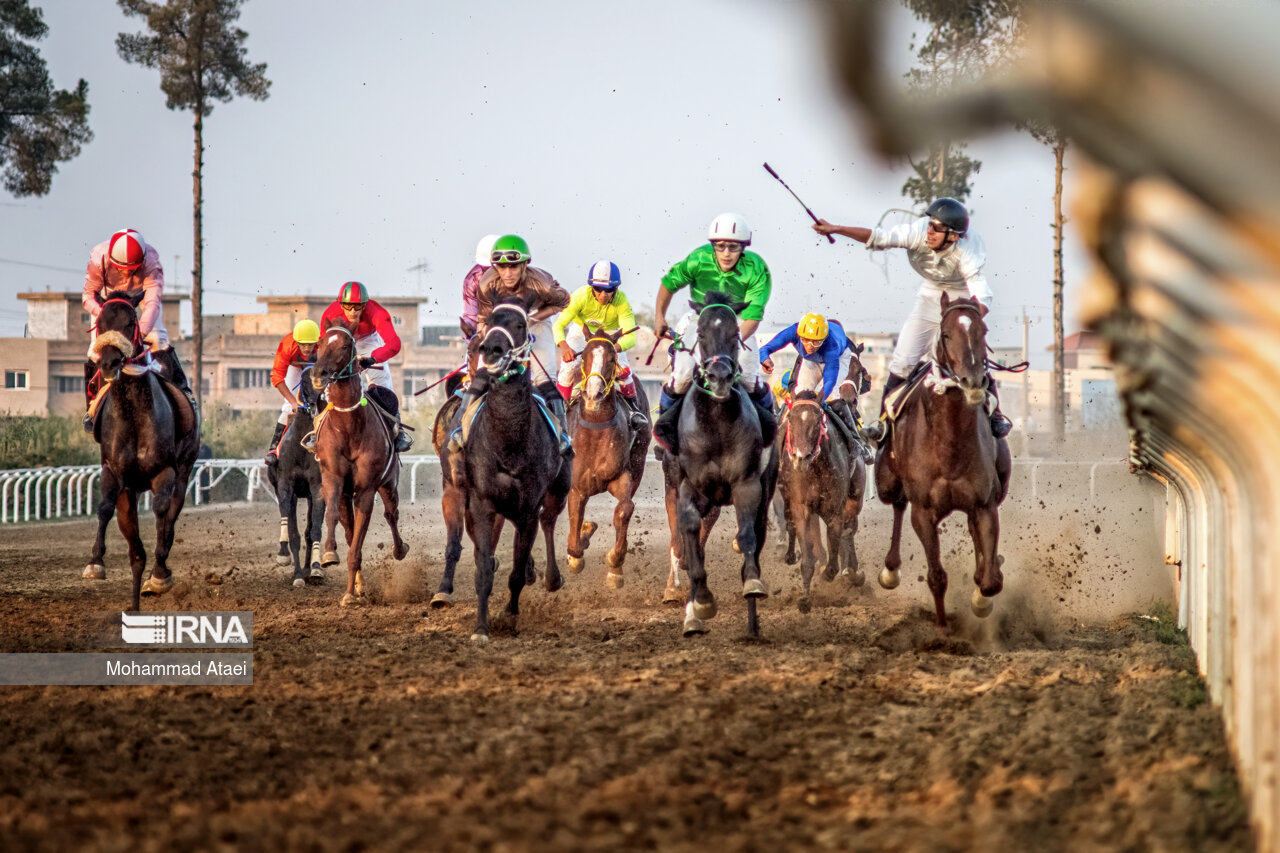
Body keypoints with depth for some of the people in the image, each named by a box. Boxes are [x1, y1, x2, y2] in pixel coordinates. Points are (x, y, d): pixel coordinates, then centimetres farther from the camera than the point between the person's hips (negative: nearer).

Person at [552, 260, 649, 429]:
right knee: (568, 368, -18)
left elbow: (630, 337, -38)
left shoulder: (621, 301, -32)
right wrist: (564, 346, -57)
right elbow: (558, 325, -36)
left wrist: (615, 348, -60)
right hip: (582, 331, 0)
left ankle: (634, 408, 11)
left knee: (622, 369, -17)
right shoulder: (581, 296, -34)